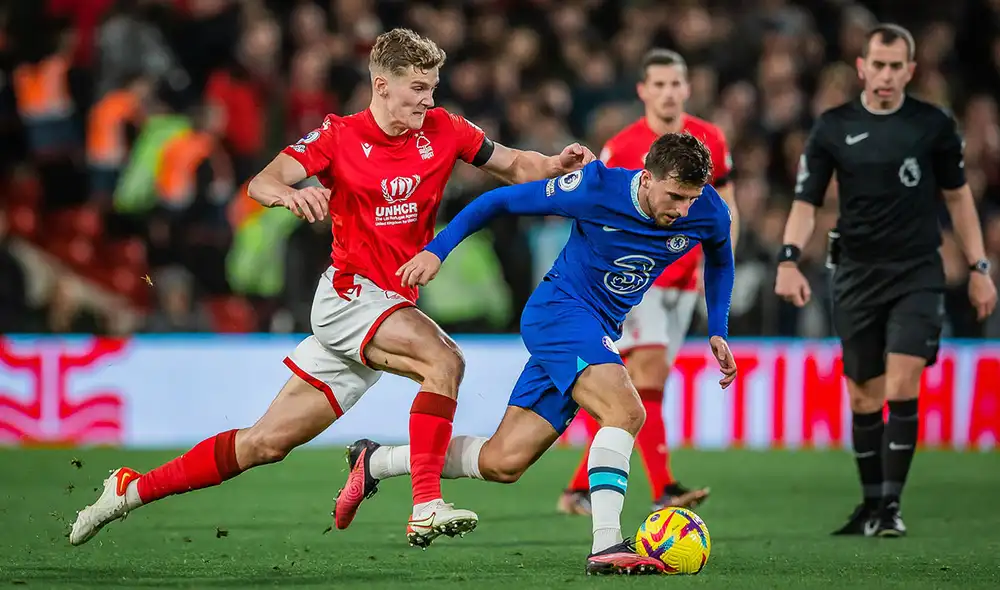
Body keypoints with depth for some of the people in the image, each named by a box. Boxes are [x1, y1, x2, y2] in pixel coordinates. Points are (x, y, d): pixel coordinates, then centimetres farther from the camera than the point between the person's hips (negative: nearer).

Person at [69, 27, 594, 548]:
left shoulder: (443, 130, 5)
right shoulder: (339, 137, -7)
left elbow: (515, 166, 14)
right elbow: (262, 182, -18)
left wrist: (559, 165, -7)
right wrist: (288, 192, -41)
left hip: (393, 304, 5)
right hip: (348, 294, -5)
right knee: (444, 360, -29)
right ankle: (427, 507, -33)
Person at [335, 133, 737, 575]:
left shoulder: (708, 212, -8)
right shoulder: (598, 188, -21)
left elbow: (719, 259, 18)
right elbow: (503, 200, -8)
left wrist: (718, 332, 10)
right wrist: (436, 250, -10)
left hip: (599, 331, 6)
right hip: (559, 308, -6)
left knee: (503, 462, 4)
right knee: (626, 410, -31)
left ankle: (374, 462, 21)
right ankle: (606, 546, -34)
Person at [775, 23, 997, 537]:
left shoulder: (933, 125, -1)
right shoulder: (832, 128, 0)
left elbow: (957, 196, 9)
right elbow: (806, 200, 0)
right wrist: (789, 259, -16)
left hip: (917, 273, -2)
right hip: (857, 276, 2)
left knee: (901, 389, -15)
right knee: (864, 399, 6)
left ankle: (891, 504, -10)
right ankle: (870, 503, 20)